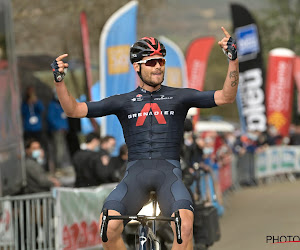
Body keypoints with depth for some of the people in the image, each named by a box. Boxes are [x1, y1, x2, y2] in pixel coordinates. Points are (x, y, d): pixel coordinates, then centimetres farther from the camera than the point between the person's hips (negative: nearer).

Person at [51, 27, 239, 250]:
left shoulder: (178, 97, 14)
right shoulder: (124, 102, 15)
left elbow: (226, 97, 6)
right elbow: (74, 110, 11)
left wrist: (233, 59, -6)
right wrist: (59, 80, -5)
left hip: (169, 170, -1)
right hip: (136, 172, 1)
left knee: (185, 223, -33)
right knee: (109, 225, -29)